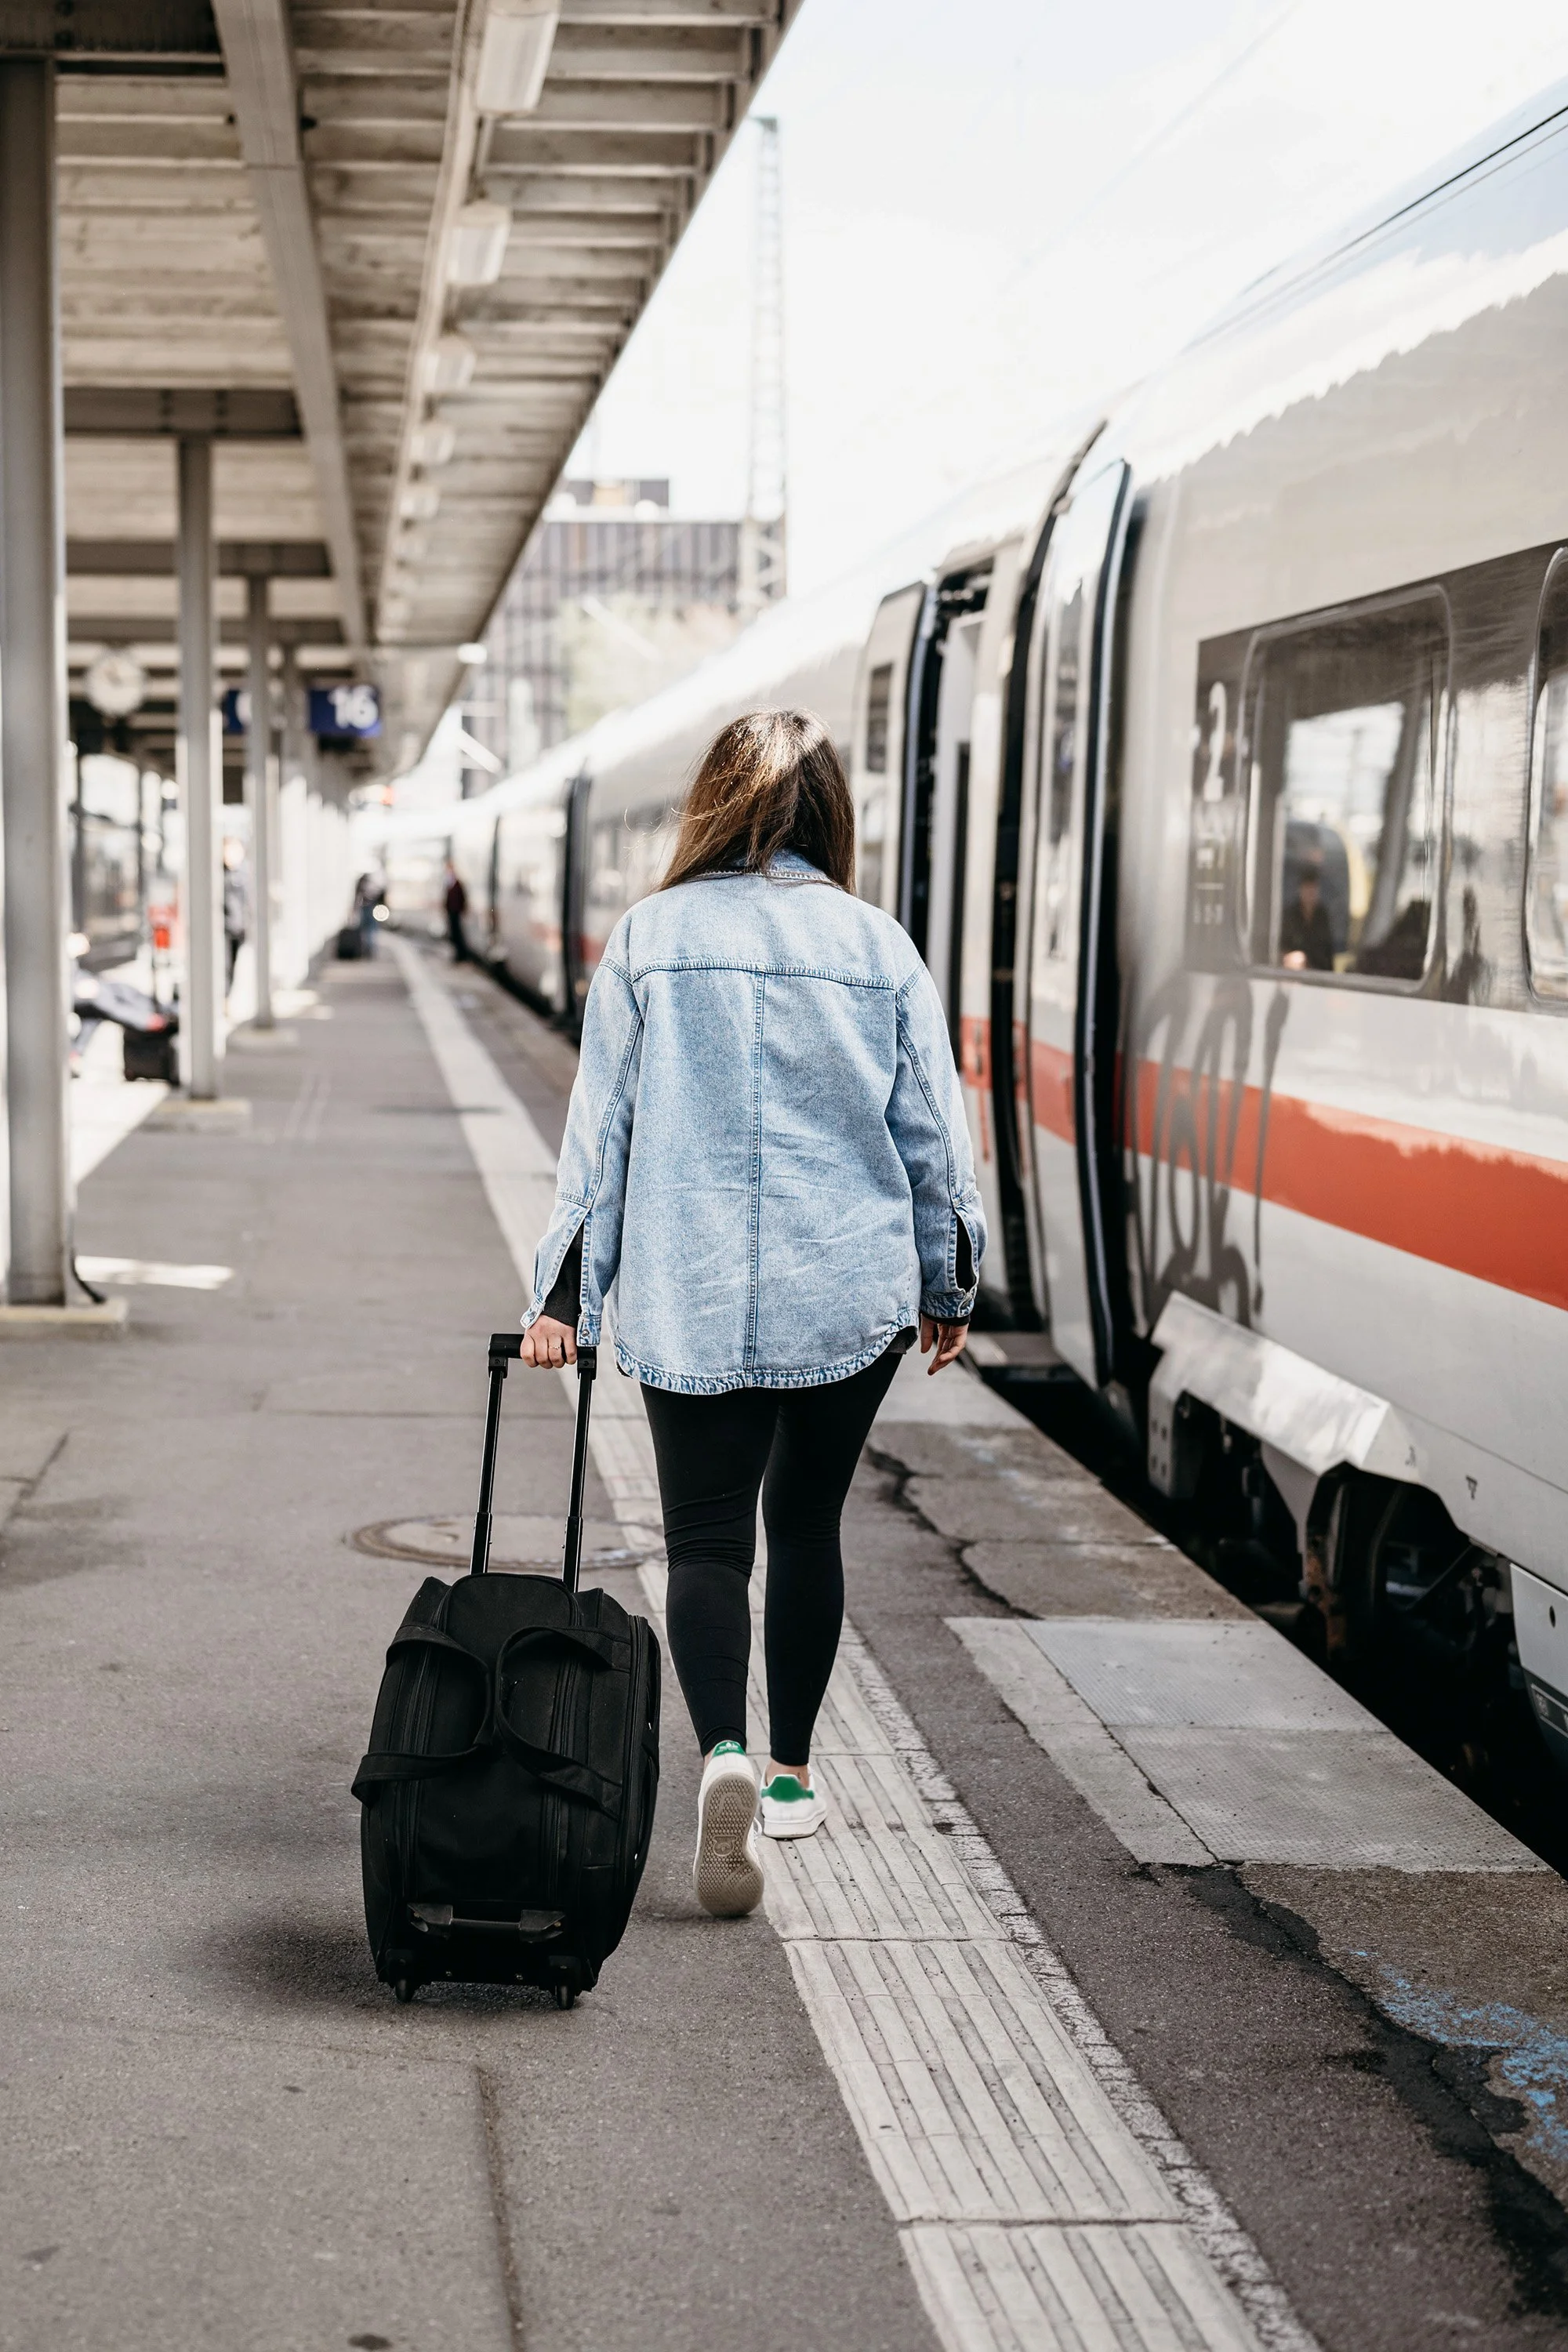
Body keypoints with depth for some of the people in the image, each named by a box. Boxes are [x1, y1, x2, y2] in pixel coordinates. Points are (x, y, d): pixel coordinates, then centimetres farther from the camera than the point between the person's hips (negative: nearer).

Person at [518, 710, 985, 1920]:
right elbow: (933, 1131, 5)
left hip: (690, 1297, -1)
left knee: (707, 1536, 1)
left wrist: (564, 1296, 4)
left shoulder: (651, 936, -2)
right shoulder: (880, 946, 0)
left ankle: (726, 1754, -23)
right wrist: (949, 1288, 17)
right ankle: (792, 1773, 27)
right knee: (807, 1522, 18)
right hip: (851, 1293, 2)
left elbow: (601, 1127, -1)